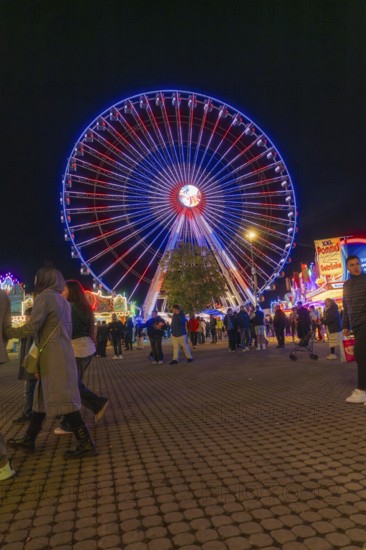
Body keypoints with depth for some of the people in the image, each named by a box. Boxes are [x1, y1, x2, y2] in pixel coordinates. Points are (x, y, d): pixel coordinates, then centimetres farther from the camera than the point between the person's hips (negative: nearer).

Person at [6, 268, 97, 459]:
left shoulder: (44, 297, -9)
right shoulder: (63, 301, 18)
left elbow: (32, 327, -17)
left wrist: (7, 332, -3)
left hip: (53, 356, -9)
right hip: (62, 354, 9)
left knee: (63, 400, -7)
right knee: (42, 397, 17)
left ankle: (85, 444, -5)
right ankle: (28, 439, 28)